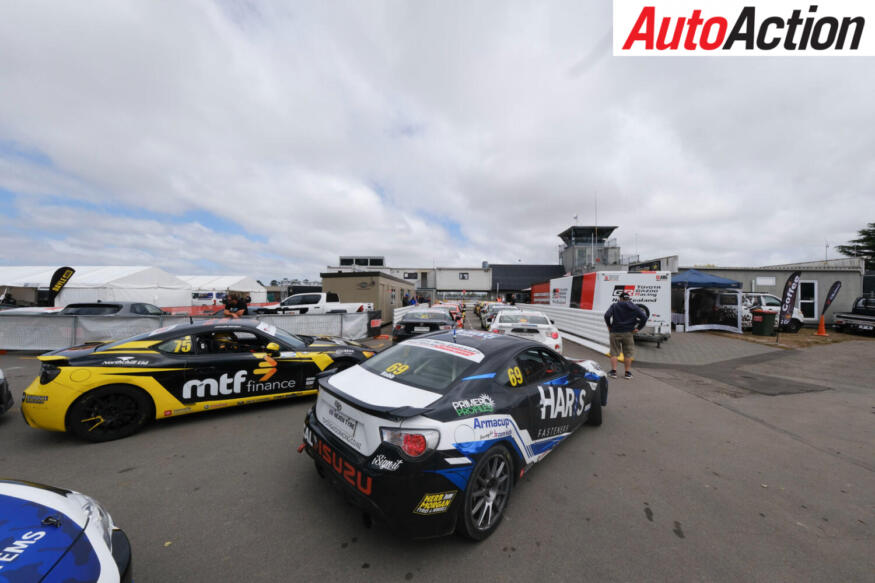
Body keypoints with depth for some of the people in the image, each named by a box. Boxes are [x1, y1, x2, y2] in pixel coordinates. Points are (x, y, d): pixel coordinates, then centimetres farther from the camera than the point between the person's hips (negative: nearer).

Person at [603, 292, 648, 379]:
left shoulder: (614, 306, -1)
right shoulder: (634, 307, 5)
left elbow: (607, 315, -14)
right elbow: (644, 317, -3)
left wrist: (609, 326, -2)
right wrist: (638, 328, 1)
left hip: (615, 332, -1)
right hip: (628, 333, 1)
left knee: (614, 353, 7)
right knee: (628, 353, 11)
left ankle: (613, 372, 6)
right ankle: (628, 373, 16)